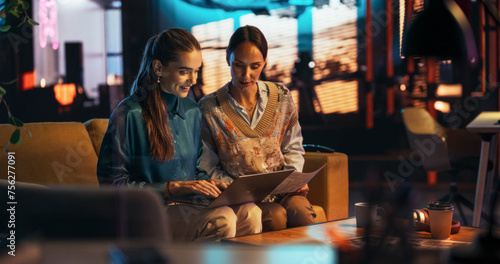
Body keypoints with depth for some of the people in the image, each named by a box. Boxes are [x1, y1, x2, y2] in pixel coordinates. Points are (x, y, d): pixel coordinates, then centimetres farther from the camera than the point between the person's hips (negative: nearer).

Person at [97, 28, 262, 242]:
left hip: (190, 206, 6)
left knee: (251, 213, -26)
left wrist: (207, 183, 0)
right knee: (222, 219, -34)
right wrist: (174, 187, -14)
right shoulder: (128, 114, -7)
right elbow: (113, 183, -8)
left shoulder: (192, 110, 15)